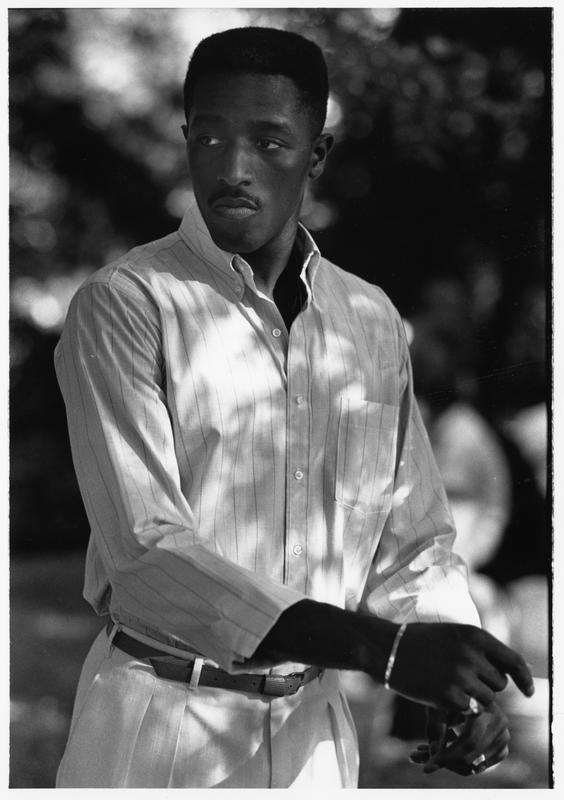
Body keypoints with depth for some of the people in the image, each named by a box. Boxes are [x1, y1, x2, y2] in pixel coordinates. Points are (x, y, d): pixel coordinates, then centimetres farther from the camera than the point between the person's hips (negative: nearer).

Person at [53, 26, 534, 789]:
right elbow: (146, 552, -20)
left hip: (313, 727, 4)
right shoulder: (125, 306, -12)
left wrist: (455, 684, -10)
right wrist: (381, 646, -28)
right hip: (162, 725, -4)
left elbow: (412, 538, 10)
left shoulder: (373, 323, 5)